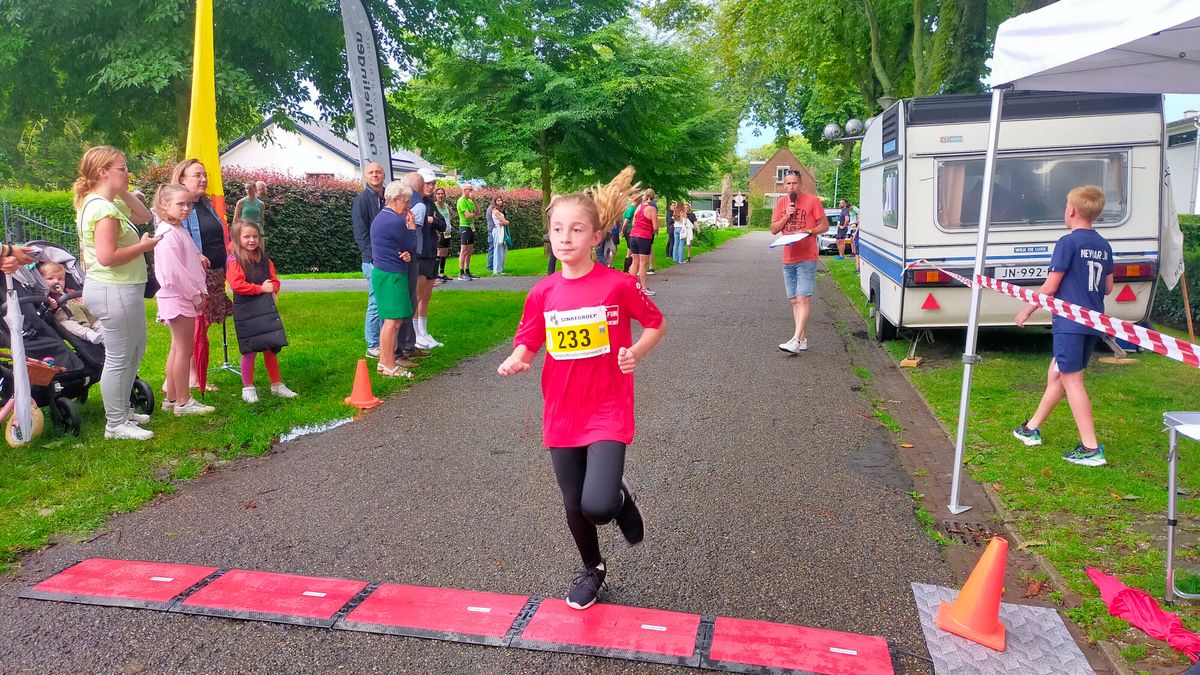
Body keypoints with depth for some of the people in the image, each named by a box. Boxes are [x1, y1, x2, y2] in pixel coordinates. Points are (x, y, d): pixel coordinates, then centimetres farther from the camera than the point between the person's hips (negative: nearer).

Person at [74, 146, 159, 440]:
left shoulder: (110, 203, 11)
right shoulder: (104, 208, -19)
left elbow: (144, 215, 23)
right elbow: (107, 257, -26)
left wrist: (124, 192, 11)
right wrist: (143, 246, -14)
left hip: (123, 289, 11)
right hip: (114, 291, -11)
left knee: (134, 353, 22)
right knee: (119, 358, -2)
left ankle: (122, 410, 34)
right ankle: (116, 424, 9)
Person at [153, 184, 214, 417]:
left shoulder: (180, 230, 14)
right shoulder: (167, 233, -16)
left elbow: (194, 263, 17)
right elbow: (174, 271, -20)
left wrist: (201, 292, 7)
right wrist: (196, 296, -15)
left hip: (186, 297, 10)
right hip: (178, 298, -10)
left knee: (178, 349, 14)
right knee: (185, 350, -4)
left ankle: (171, 399, 22)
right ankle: (183, 402, 4)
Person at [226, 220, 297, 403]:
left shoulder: (264, 259, 10)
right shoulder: (234, 260, -9)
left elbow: (274, 279, 15)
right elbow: (236, 284, -20)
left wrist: (272, 289, -7)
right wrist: (261, 288, -17)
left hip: (266, 308, 6)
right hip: (246, 311, -6)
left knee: (271, 349, 12)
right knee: (250, 351, 1)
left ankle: (277, 384, 22)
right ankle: (248, 388, 15)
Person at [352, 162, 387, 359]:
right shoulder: (361, 200, -4)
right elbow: (361, 234, -9)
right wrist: (374, 258, -15)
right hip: (374, 262, -6)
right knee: (377, 304, -4)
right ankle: (373, 347, 6)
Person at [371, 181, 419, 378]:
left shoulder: (380, 218, 14)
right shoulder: (395, 221, -18)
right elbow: (412, 247, -9)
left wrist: (405, 254, -3)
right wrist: (412, 226, 2)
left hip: (383, 272, 11)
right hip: (392, 275, -11)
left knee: (392, 319, 17)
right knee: (393, 320, -8)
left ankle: (389, 358, 26)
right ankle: (388, 365, -5)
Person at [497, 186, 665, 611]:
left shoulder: (618, 285, -11)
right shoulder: (543, 293, -2)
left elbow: (656, 324, 2)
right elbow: (528, 341, 7)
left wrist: (636, 353, -16)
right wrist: (516, 359, -15)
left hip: (608, 410, -4)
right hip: (561, 414, 4)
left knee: (597, 506, -19)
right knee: (574, 506, 15)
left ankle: (621, 499, 18)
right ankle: (592, 570, 42)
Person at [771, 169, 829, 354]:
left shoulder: (812, 200, -4)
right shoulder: (781, 202, 11)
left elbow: (825, 226, -1)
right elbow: (773, 229, 9)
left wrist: (808, 231, -17)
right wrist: (786, 217, -6)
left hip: (806, 258, -6)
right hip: (788, 259, 6)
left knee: (802, 299, -13)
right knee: (794, 301, 7)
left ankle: (796, 340, -20)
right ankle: (803, 339, 14)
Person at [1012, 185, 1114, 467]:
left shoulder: (1068, 242, -12)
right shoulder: (1103, 246, 11)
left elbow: (1050, 286, -12)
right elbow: (1107, 288, 16)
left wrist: (1027, 311, 0)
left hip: (1069, 324, -8)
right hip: (1093, 324, 8)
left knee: (1072, 381, -6)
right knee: (1056, 374, 17)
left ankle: (1091, 448, -8)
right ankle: (1032, 428, 29)